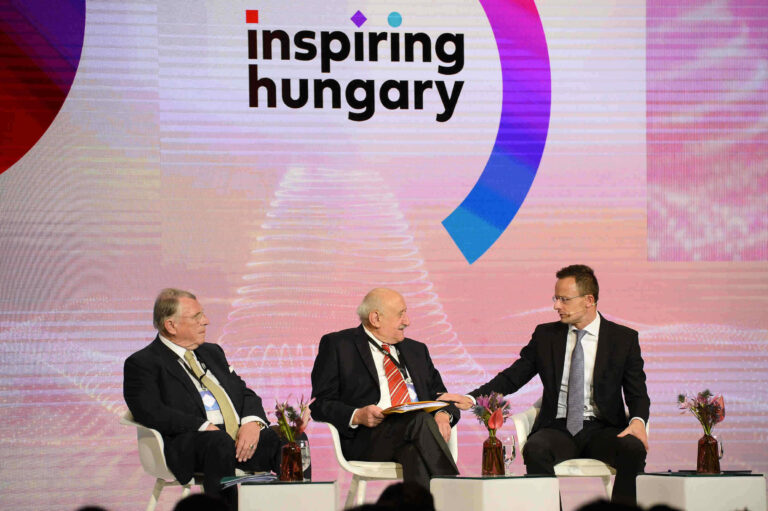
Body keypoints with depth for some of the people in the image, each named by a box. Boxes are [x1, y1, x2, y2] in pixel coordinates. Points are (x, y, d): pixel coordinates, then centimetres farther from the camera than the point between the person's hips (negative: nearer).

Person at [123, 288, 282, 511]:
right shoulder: (142, 363, 6)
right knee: (220, 443, -39)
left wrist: (252, 422, -2)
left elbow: (245, 393, 22)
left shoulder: (212, 352, 28)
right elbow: (151, 412, -10)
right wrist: (204, 427, -19)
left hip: (243, 435, 6)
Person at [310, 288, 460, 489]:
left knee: (414, 453, -35)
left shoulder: (416, 350, 28)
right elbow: (320, 404, 4)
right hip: (366, 438, -4)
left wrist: (443, 414, -1)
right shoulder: (337, 345, 11)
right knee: (420, 420, -34)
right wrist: (357, 416, -16)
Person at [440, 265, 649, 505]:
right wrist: (471, 399, -5)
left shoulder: (624, 339, 6)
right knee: (535, 450, -34)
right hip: (558, 429, 1)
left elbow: (638, 394, 5)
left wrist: (638, 421, -18)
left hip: (603, 430, -1)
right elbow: (512, 378, 11)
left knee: (634, 449, -34)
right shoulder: (545, 335, 11)